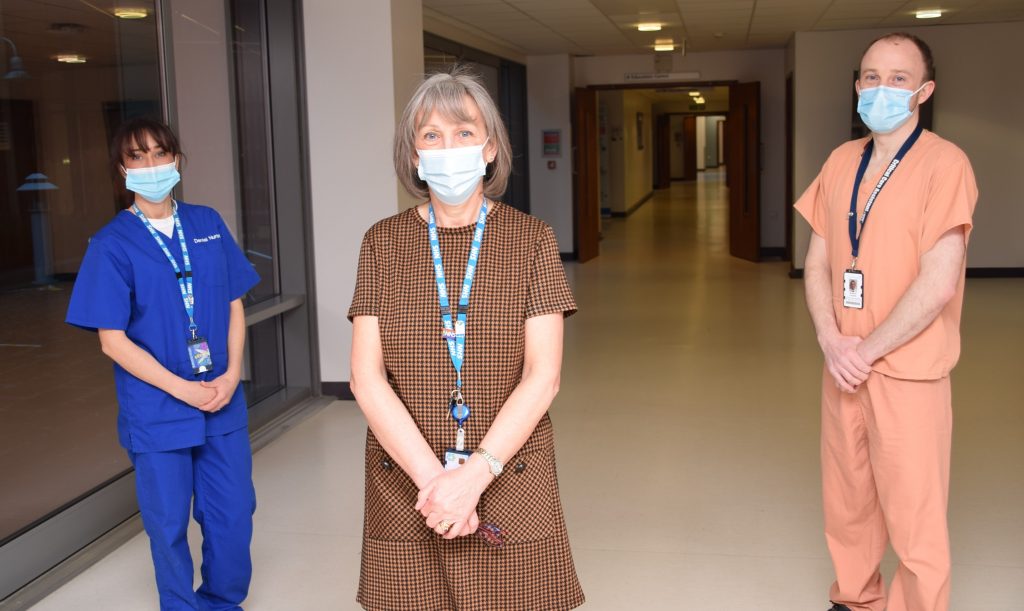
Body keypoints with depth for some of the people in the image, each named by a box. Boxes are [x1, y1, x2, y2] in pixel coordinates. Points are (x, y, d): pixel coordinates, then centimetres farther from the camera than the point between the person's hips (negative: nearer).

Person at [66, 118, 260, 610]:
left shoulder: (207, 224, 4)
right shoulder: (111, 244, -6)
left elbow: (234, 305, 8)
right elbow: (113, 340, -8)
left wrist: (232, 374, -6)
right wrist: (183, 389, -14)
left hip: (224, 403, 3)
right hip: (157, 415, -3)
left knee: (233, 518, 11)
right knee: (169, 527, 10)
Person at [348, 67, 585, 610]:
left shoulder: (530, 240, -1)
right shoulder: (383, 243, 2)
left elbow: (542, 377, -7)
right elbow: (366, 377, -5)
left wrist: (475, 474, -17)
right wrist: (432, 477, -15)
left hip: (507, 481, -1)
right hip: (404, 488, 1)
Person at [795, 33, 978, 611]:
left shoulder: (944, 163, -11)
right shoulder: (841, 162, 8)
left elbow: (938, 284, -17)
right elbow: (817, 264, 8)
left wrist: (867, 350, -12)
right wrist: (832, 341, -8)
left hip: (907, 374, -6)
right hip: (843, 369, 6)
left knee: (915, 524, 2)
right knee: (847, 505, 17)